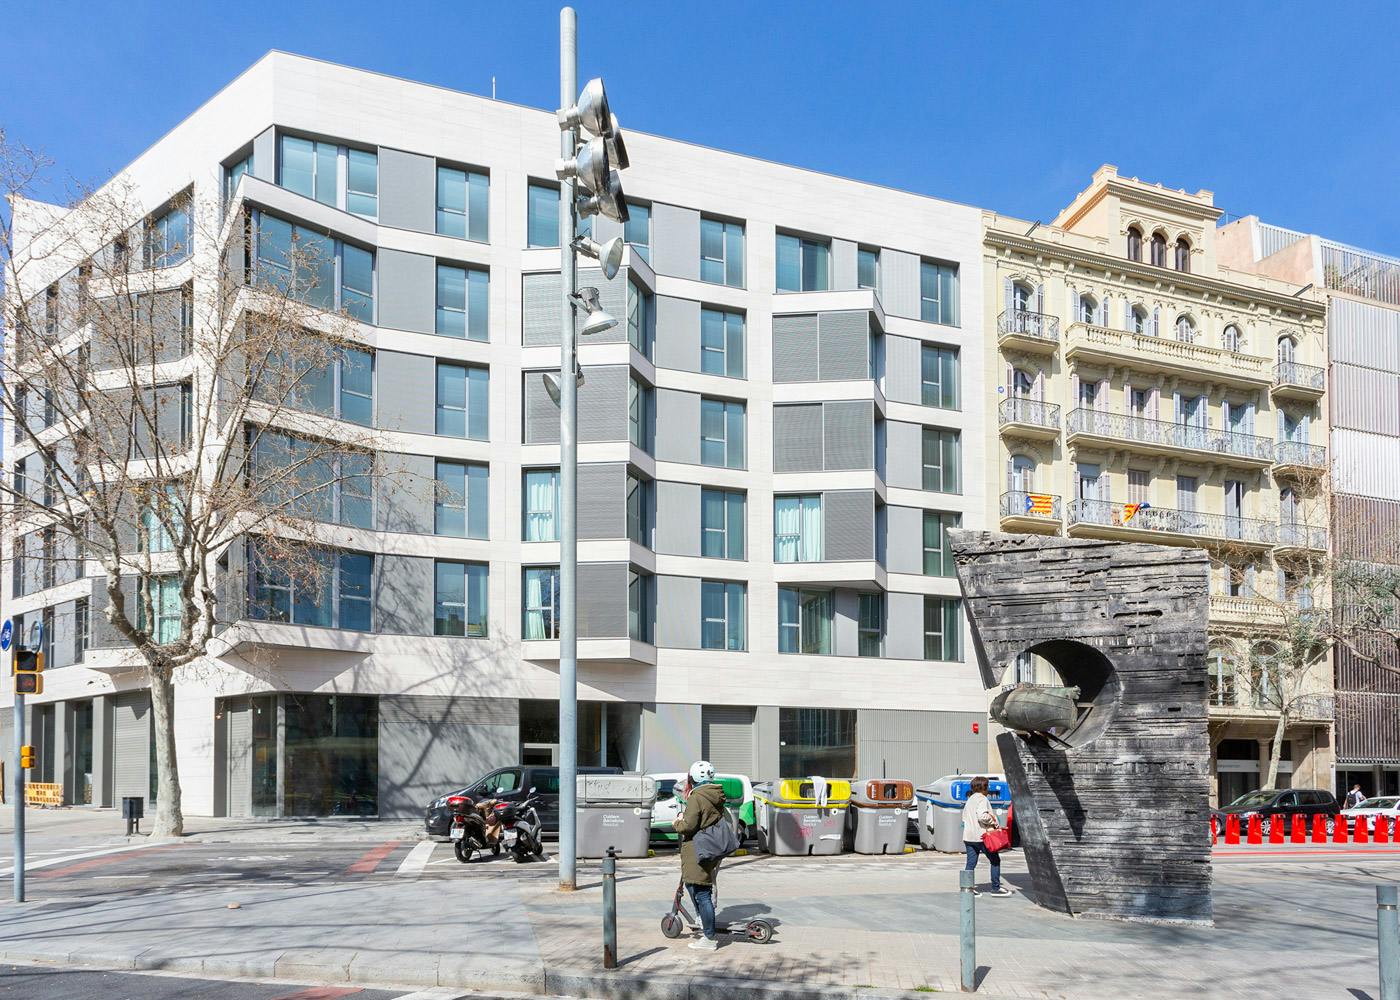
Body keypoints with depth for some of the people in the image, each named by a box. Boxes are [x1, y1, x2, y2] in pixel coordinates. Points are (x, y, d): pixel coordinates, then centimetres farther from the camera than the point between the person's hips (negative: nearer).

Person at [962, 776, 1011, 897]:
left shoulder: (969, 800, 17)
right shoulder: (982, 799, -11)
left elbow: (964, 817, 21)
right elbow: (982, 816, -24)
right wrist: (994, 823, -12)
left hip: (968, 836, 8)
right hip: (982, 836, -8)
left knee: (971, 863, 8)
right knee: (995, 860, 6)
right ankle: (995, 888, 8)